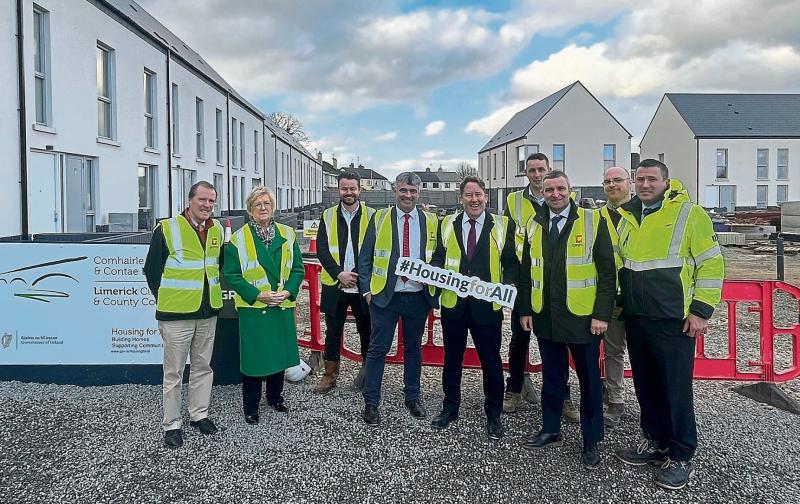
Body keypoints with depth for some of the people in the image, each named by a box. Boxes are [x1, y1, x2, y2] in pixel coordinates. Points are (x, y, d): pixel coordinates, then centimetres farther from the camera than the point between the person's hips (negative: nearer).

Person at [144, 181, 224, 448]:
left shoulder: (217, 230, 6)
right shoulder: (167, 229, -11)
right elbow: (151, 269, -6)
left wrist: (212, 294, 12)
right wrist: (165, 301, -3)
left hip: (208, 313, 5)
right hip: (176, 315, -5)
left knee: (203, 366, 15)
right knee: (174, 372, 4)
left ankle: (199, 414, 30)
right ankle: (172, 424, 16)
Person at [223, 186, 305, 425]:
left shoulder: (287, 235, 5)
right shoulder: (238, 239, -5)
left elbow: (297, 269, 6)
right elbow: (231, 275, -7)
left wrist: (287, 292, -10)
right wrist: (258, 295, -15)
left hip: (282, 306, 4)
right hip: (252, 308, -3)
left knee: (279, 352, 14)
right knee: (253, 356, 2)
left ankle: (275, 397, 34)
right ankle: (250, 406, 18)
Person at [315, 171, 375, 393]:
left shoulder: (371, 215, 0)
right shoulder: (328, 216, 4)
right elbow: (322, 249, 0)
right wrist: (339, 274, -12)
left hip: (363, 285, -1)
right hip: (335, 285, 1)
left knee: (367, 331, 10)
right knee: (333, 332, 10)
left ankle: (368, 370, 29)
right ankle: (330, 374, 23)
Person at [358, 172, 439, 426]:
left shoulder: (431, 221, 5)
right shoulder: (379, 219, 1)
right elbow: (365, 257, 2)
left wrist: (436, 290, -1)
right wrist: (366, 289, -5)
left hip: (418, 297, 2)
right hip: (384, 296, -2)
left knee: (413, 347, 15)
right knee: (378, 349, 2)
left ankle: (413, 397, 30)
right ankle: (371, 402, 12)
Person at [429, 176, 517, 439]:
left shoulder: (502, 225, 1)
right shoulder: (447, 224, 7)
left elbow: (512, 262, 1)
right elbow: (439, 257, 10)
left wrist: (507, 286, -16)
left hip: (488, 305, -2)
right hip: (453, 302, 2)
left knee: (491, 361, 8)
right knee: (452, 359, 15)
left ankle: (493, 415, 25)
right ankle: (450, 409, 32)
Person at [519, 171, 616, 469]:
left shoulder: (593, 221, -5)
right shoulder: (534, 226, 7)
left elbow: (607, 271, -6)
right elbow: (526, 272, 11)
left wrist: (602, 314, -11)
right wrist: (525, 309, 8)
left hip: (583, 318, -3)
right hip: (546, 318, 4)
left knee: (589, 381, 9)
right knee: (551, 378, 15)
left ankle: (591, 442, 22)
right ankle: (551, 430, 31)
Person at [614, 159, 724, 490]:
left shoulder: (689, 213, -6)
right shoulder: (627, 216, 11)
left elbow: (711, 263, -7)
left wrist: (701, 310, -12)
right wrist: (618, 302, 17)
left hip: (673, 320, -6)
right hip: (635, 318, 6)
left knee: (676, 388, 1)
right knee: (646, 385, 14)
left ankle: (681, 456, 15)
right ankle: (655, 441, 30)